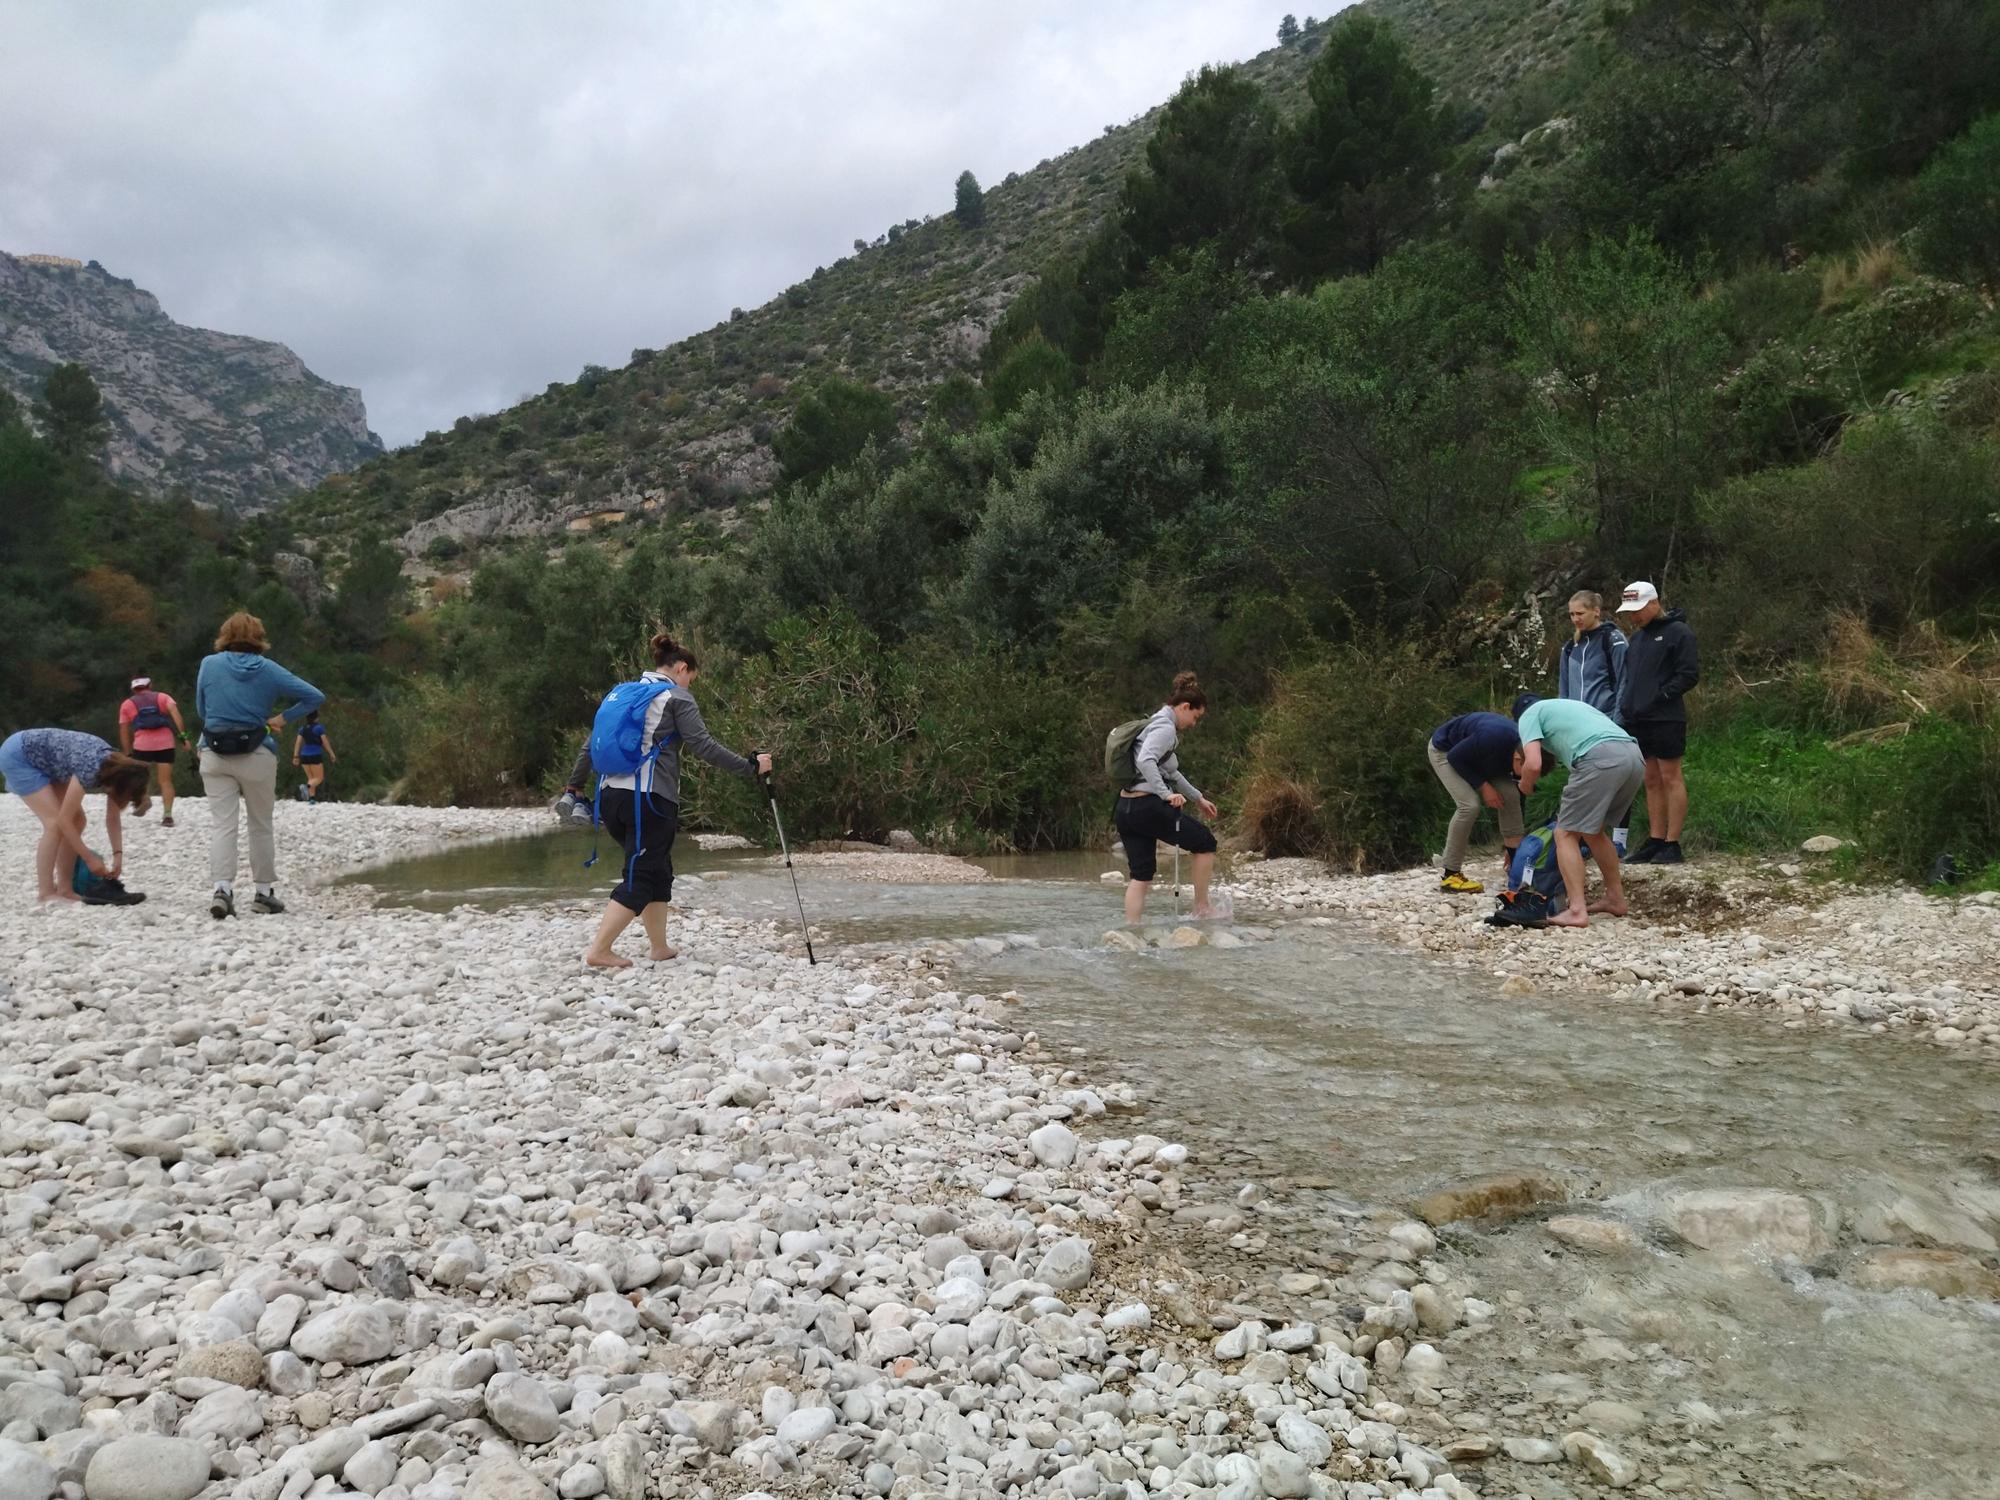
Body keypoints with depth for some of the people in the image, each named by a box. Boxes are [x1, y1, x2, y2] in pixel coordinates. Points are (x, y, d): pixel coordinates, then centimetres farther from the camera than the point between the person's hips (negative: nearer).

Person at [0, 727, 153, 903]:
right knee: (54, 822, -16)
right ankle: (45, 892, -12)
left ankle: (64, 889, 5)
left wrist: (118, 854, -11)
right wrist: (90, 859, -22)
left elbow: (113, 818, -2)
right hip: (18, 756, -9)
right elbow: (64, 820, -27)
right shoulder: (90, 770, -35)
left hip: (42, 760, 9)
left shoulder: (116, 768, -11)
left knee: (77, 820, 1)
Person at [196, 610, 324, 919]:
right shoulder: (268, 669, -1)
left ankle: (221, 889, -16)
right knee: (261, 826, 11)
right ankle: (265, 892, 17)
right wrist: (283, 718, 2)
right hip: (257, 757, -1)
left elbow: (201, 710, 10)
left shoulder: (209, 664, 1)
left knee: (221, 824, -1)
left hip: (214, 756, 1)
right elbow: (315, 697, -2)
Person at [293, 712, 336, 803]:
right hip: (316, 755, -5)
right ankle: (306, 786, -26)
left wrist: (296, 756, 4)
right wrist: (331, 754, 2)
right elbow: (325, 742, -7)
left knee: (311, 778, 15)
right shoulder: (319, 727, -5)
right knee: (319, 778, 1)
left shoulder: (302, 728, 9)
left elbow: (298, 742, 4)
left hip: (304, 755, 5)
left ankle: (312, 798, 8)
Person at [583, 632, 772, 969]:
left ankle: (659, 947, 18)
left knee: (657, 870, 16)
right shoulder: (676, 696, -1)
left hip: (612, 793, 8)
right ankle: (599, 951, -10)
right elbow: (704, 746, -8)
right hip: (650, 798, -8)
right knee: (641, 877, -3)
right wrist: (751, 766, -2)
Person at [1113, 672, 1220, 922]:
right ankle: (1201, 907, 14)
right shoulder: (1165, 729, -10)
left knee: (1141, 875, 9)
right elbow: (1145, 761, -29)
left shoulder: (1156, 725, 21)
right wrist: (1166, 794, -28)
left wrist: (1198, 798, 38)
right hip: (1147, 807, -9)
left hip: (1126, 808, 9)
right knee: (1205, 841, 7)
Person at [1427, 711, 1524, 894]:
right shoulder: (1492, 738, -42)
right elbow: (1455, 757, -25)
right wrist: (1483, 785, -25)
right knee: (1469, 805, -23)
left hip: (1474, 754, 7)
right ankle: (1450, 875, -14)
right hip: (1445, 751, -7)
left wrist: (1510, 846, -2)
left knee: (1511, 796, -10)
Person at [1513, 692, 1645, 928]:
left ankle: (1577, 911, -8)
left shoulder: (1528, 714, 16)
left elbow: (1533, 764, 1)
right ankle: (1616, 898, 30)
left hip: (1601, 758, -7)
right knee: (1592, 829, 25)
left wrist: (1525, 787, 22)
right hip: (1634, 756, 7)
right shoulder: (1568, 705, 39)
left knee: (1566, 834, 2)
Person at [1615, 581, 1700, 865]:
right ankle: (1655, 840, 15)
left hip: (1666, 720, -7)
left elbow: (1690, 674, -12)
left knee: (1670, 778, -3)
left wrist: (1659, 697, -16)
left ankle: (1672, 844, 0)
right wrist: (1627, 705, 8)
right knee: (1651, 781, 10)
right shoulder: (1637, 636, 17)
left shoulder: (1678, 633, -6)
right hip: (1638, 720, 8)